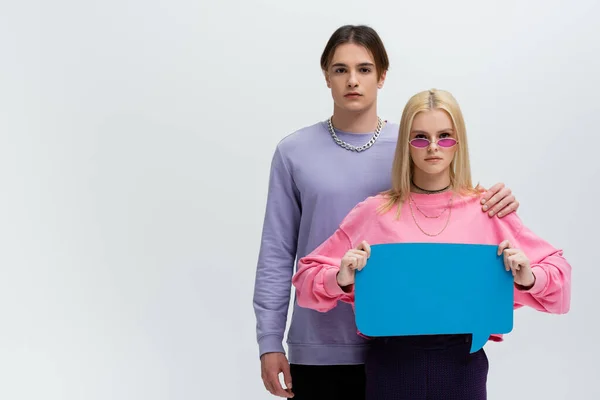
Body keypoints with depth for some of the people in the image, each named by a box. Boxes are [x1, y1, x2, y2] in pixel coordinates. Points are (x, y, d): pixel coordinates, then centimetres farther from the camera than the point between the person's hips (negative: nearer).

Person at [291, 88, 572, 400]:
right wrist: (341, 279, -15)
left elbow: (556, 272, 7)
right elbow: (308, 276, 6)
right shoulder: (373, 212, 1)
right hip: (392, 361, 0)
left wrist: (528, 278, -14)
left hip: (462, 361, 0)